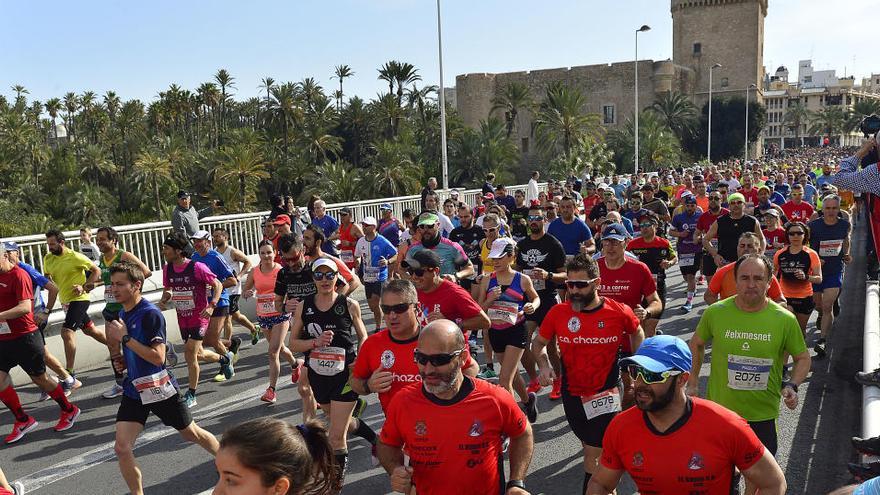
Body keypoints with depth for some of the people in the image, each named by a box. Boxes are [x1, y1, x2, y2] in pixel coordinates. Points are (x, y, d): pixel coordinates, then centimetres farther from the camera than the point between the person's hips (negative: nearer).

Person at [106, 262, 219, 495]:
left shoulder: (151, 314, -19)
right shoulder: (122, 313, 6)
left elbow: (158, 357, -26)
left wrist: (125, 337, -25)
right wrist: (124, 361, 4)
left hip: (159, 388, -6)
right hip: (134, 389, 6)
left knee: (191, 433, 12)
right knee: (121, 448, -5)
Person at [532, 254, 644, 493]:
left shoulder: (620, 312, -15)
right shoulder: (558, 312, -13)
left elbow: (637, 331, 9)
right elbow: (539, 343, 4)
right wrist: (544, 365, -14)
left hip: (606, 393, -3)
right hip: (572, 393, 3)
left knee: (594, 452, -5)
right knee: (590, 444, 23)